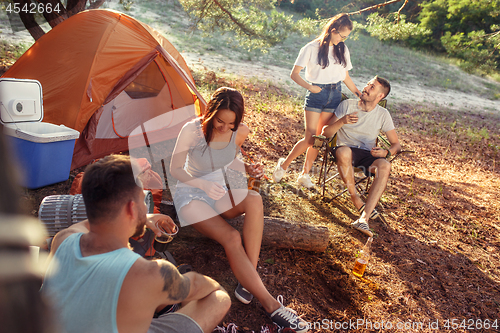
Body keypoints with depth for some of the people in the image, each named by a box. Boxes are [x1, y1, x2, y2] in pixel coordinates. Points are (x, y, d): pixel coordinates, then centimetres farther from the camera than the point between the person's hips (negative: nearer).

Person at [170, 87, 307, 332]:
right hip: (192, 193, -4)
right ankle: (270, 304, -23)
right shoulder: (192, 130, -20)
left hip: (221, 191, 4)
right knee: (231, 237, -29)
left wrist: (247, 168, -10)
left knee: (254, 200, -31)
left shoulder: (240, 132, -7)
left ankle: (248, 282, -27)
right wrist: (203, 184, -27)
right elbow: (175, 169, -11)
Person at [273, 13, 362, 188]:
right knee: (310, 139, -9)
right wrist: (309, 87, -18)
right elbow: (294, 74, -6)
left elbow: (346, 76, 18)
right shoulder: (312, 48, -5)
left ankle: (305, 174, 16)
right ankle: (284, 164, 12)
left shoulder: (343, 50, 9)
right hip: (316, 95, -4)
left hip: (335, 95, 5)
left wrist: (358, 93, 14)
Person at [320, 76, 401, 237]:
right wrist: (342, 121, -21)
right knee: (344, 151, -39)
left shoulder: (383, 114, 5)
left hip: (367, 154, 2)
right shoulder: (347, 105, 2)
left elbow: (396, 144, 9)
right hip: (346, 150, -1)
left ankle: (364, 218, -38)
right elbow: (325, 133, -2)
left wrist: (386, 152, -15)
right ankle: (357, 200, -21)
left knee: (385, 166, -33)